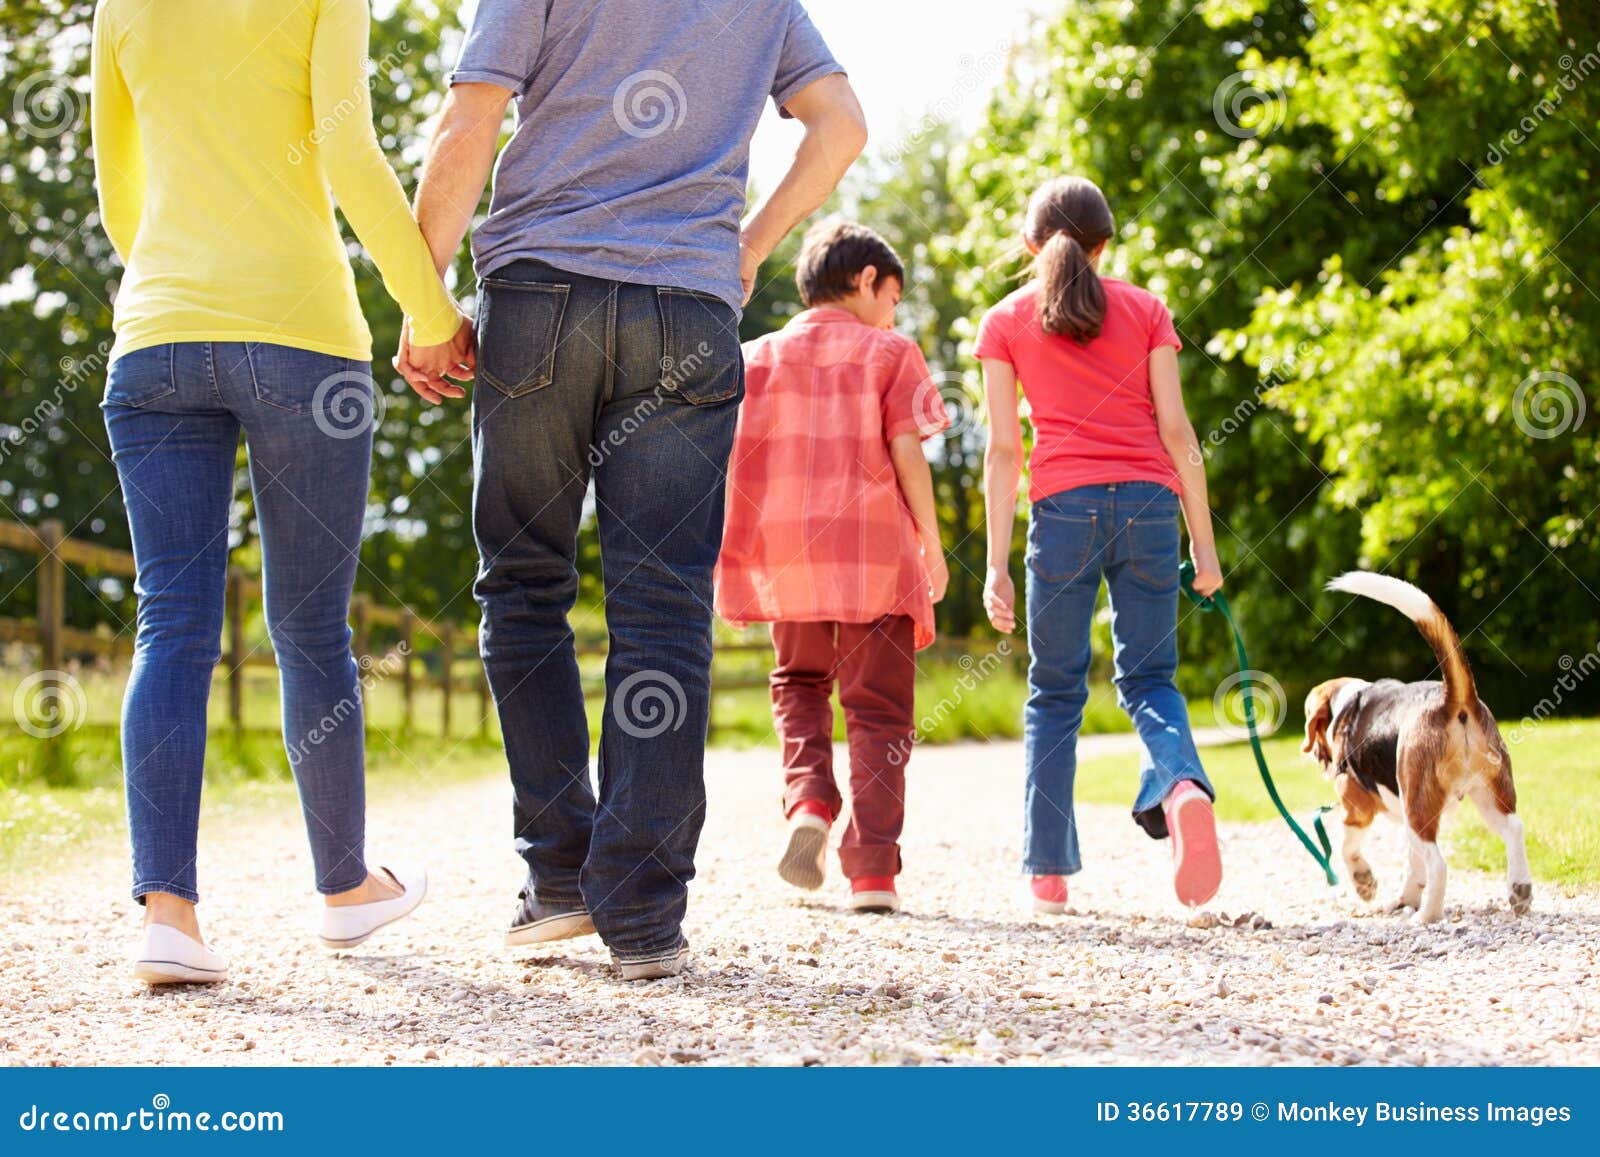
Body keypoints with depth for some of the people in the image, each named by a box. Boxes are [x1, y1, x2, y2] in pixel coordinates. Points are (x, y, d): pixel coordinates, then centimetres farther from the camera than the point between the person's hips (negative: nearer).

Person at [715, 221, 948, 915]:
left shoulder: (758, 357, 11)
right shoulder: (890, 354, 3)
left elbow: (730, 459, 4)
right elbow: (907, 454, -6)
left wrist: (720, 552, 10)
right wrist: (932, 545, 1)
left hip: (786, 554, 3)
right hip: (875, 550, -2)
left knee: (799, 682, 23)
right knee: (877, 706, 3)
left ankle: (808, 800, -3)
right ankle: (872, 870, -4)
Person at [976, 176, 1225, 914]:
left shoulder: (1006, 322, 9)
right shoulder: (1145, 311, 12)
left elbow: (1004, 448, 3)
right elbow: (1176, 431, 6)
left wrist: (996, 564, 2)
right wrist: (1204, 542, 9)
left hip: (1064, 507, -1)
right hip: (1149, 502, 1)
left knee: (1055, 693, 9)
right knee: (1147, 677, 9)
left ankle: (1049, 874, 6)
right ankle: (1181, 785, -23)